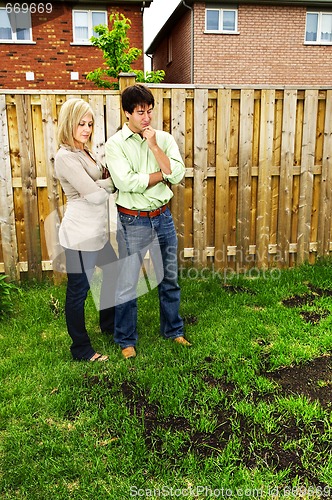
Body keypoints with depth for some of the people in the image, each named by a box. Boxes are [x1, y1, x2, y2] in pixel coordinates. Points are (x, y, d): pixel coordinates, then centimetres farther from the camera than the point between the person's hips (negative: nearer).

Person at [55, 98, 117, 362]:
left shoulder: (85, 151, 14)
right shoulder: (66, 157, -17)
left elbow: (102, 179, 12)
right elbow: (95, 194, -21)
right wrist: (114, 181, -4)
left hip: (97, 231, 10)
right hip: (80, 233, -10)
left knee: (113, 272, 24)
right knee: (78, 290, 3)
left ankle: (109, 324, 45)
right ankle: (81, 348, 19)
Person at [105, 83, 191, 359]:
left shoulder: (164, 138, 2)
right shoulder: (115, 144, -8)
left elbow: (178, 174, -10)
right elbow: (127, 182, -21)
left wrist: (154, 145, -15)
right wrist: (163, 174, -12)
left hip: (162, 217, 4)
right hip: (132, 221, -3)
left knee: (169, 278, 16)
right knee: (127, 284, 5)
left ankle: (173, 329, 36)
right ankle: (126, 339, 25)